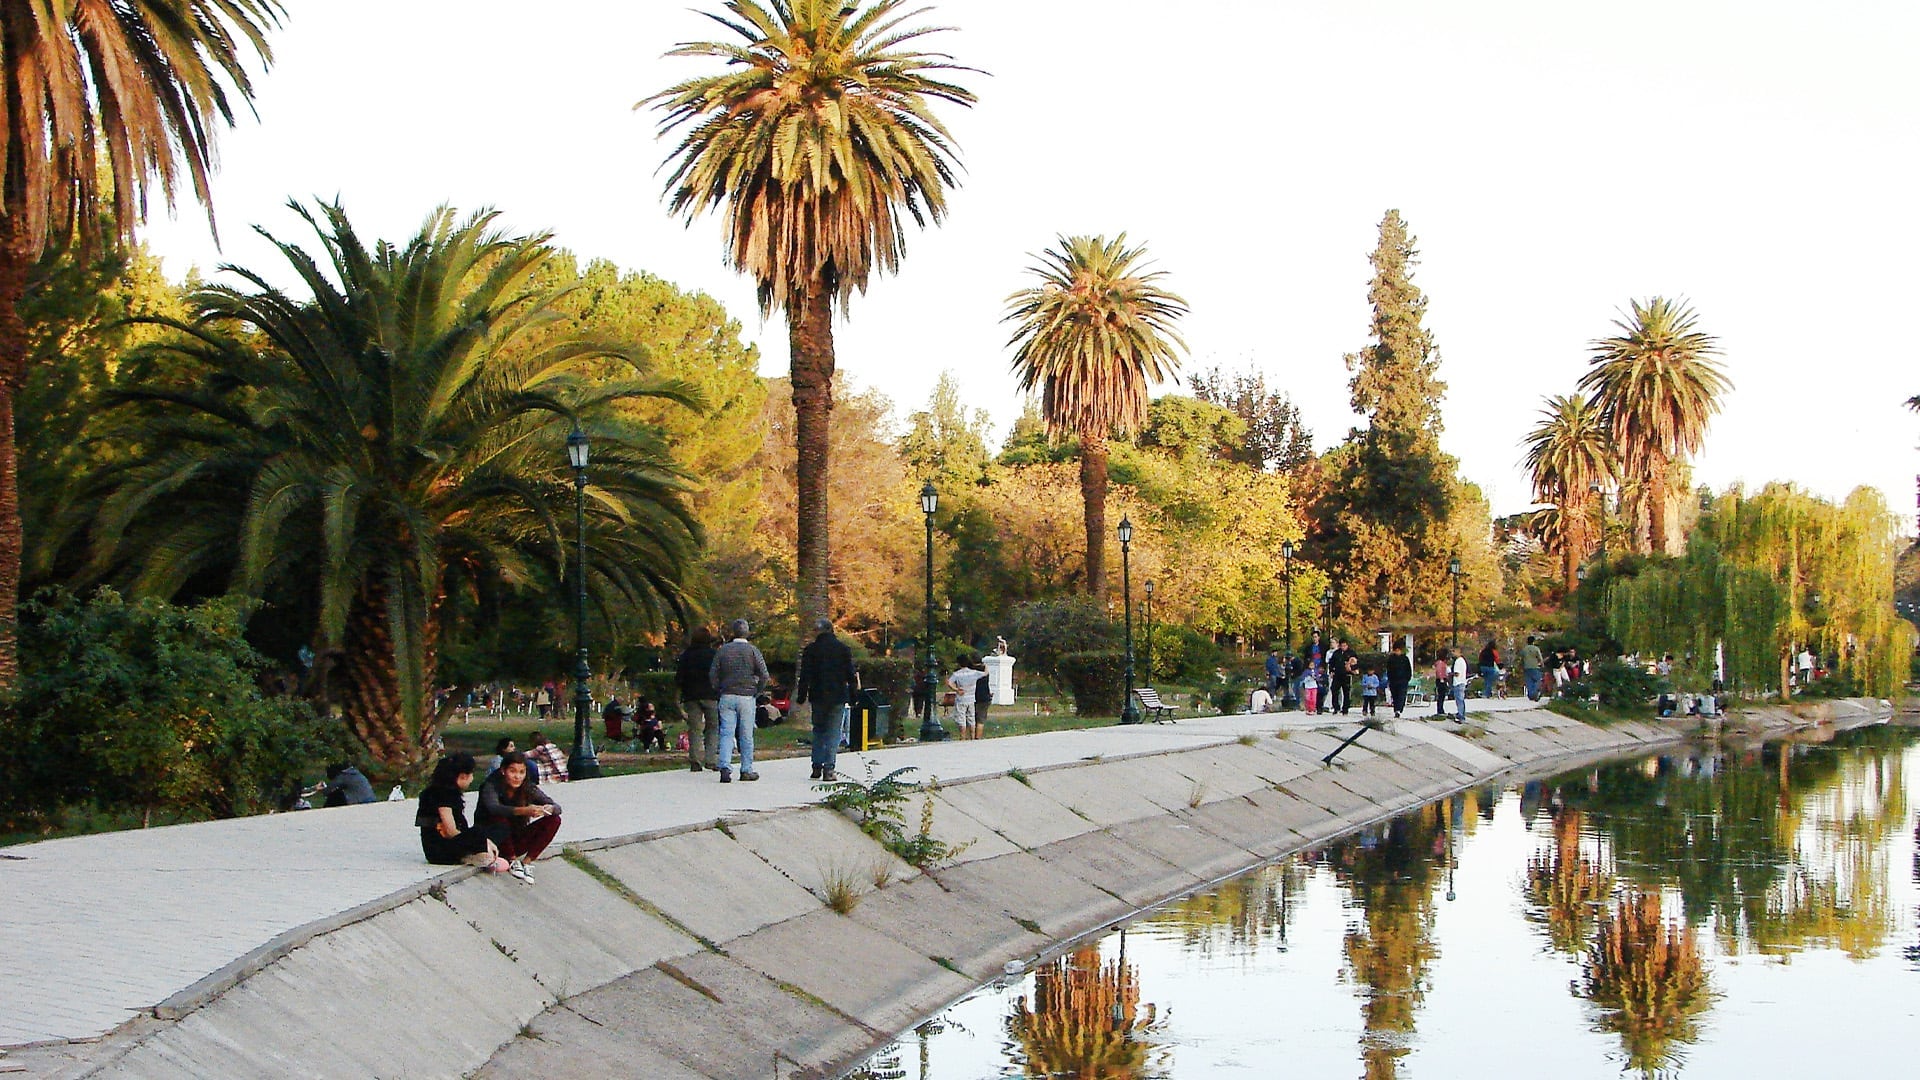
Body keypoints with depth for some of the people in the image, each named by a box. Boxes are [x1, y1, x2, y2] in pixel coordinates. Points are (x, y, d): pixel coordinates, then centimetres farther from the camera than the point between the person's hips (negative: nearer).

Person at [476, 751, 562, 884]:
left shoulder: (528, 788, -7)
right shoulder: (492, 786, -18)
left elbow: (557, 807, -11)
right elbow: (493, 807, -40)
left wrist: (550, 808, -37)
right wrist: (524, 811, -53)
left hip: (515, 841, 4)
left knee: (554, 820, -11)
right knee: (500, 820, -35)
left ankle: (527, 862, -12)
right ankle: (512, 861, -14)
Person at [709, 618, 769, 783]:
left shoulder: (722, 650, 3)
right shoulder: (752, 650, -2)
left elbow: (713, 675, 1)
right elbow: (764, 676, -6)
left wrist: (720, 690, 12)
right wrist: (757, 692, 5)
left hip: (727, 697, 1)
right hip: (747, 697, -1)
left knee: (726, 733, -1)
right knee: (746, 735, 5)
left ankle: (725, 767, -17)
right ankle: (746, 771, 9)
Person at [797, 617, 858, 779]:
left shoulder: (810, 649, -2)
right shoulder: (843, 648, 2)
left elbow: (805, 676, -2)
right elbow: (850, 674, 3)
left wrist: (801, 697, 3)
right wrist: (852, 695, 10)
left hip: (819, 696, 0)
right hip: (838, 697, 0)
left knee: (818, 731, 14)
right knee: (833, 732, 2)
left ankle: (817, 767, 9)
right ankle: (829, 769, -5)